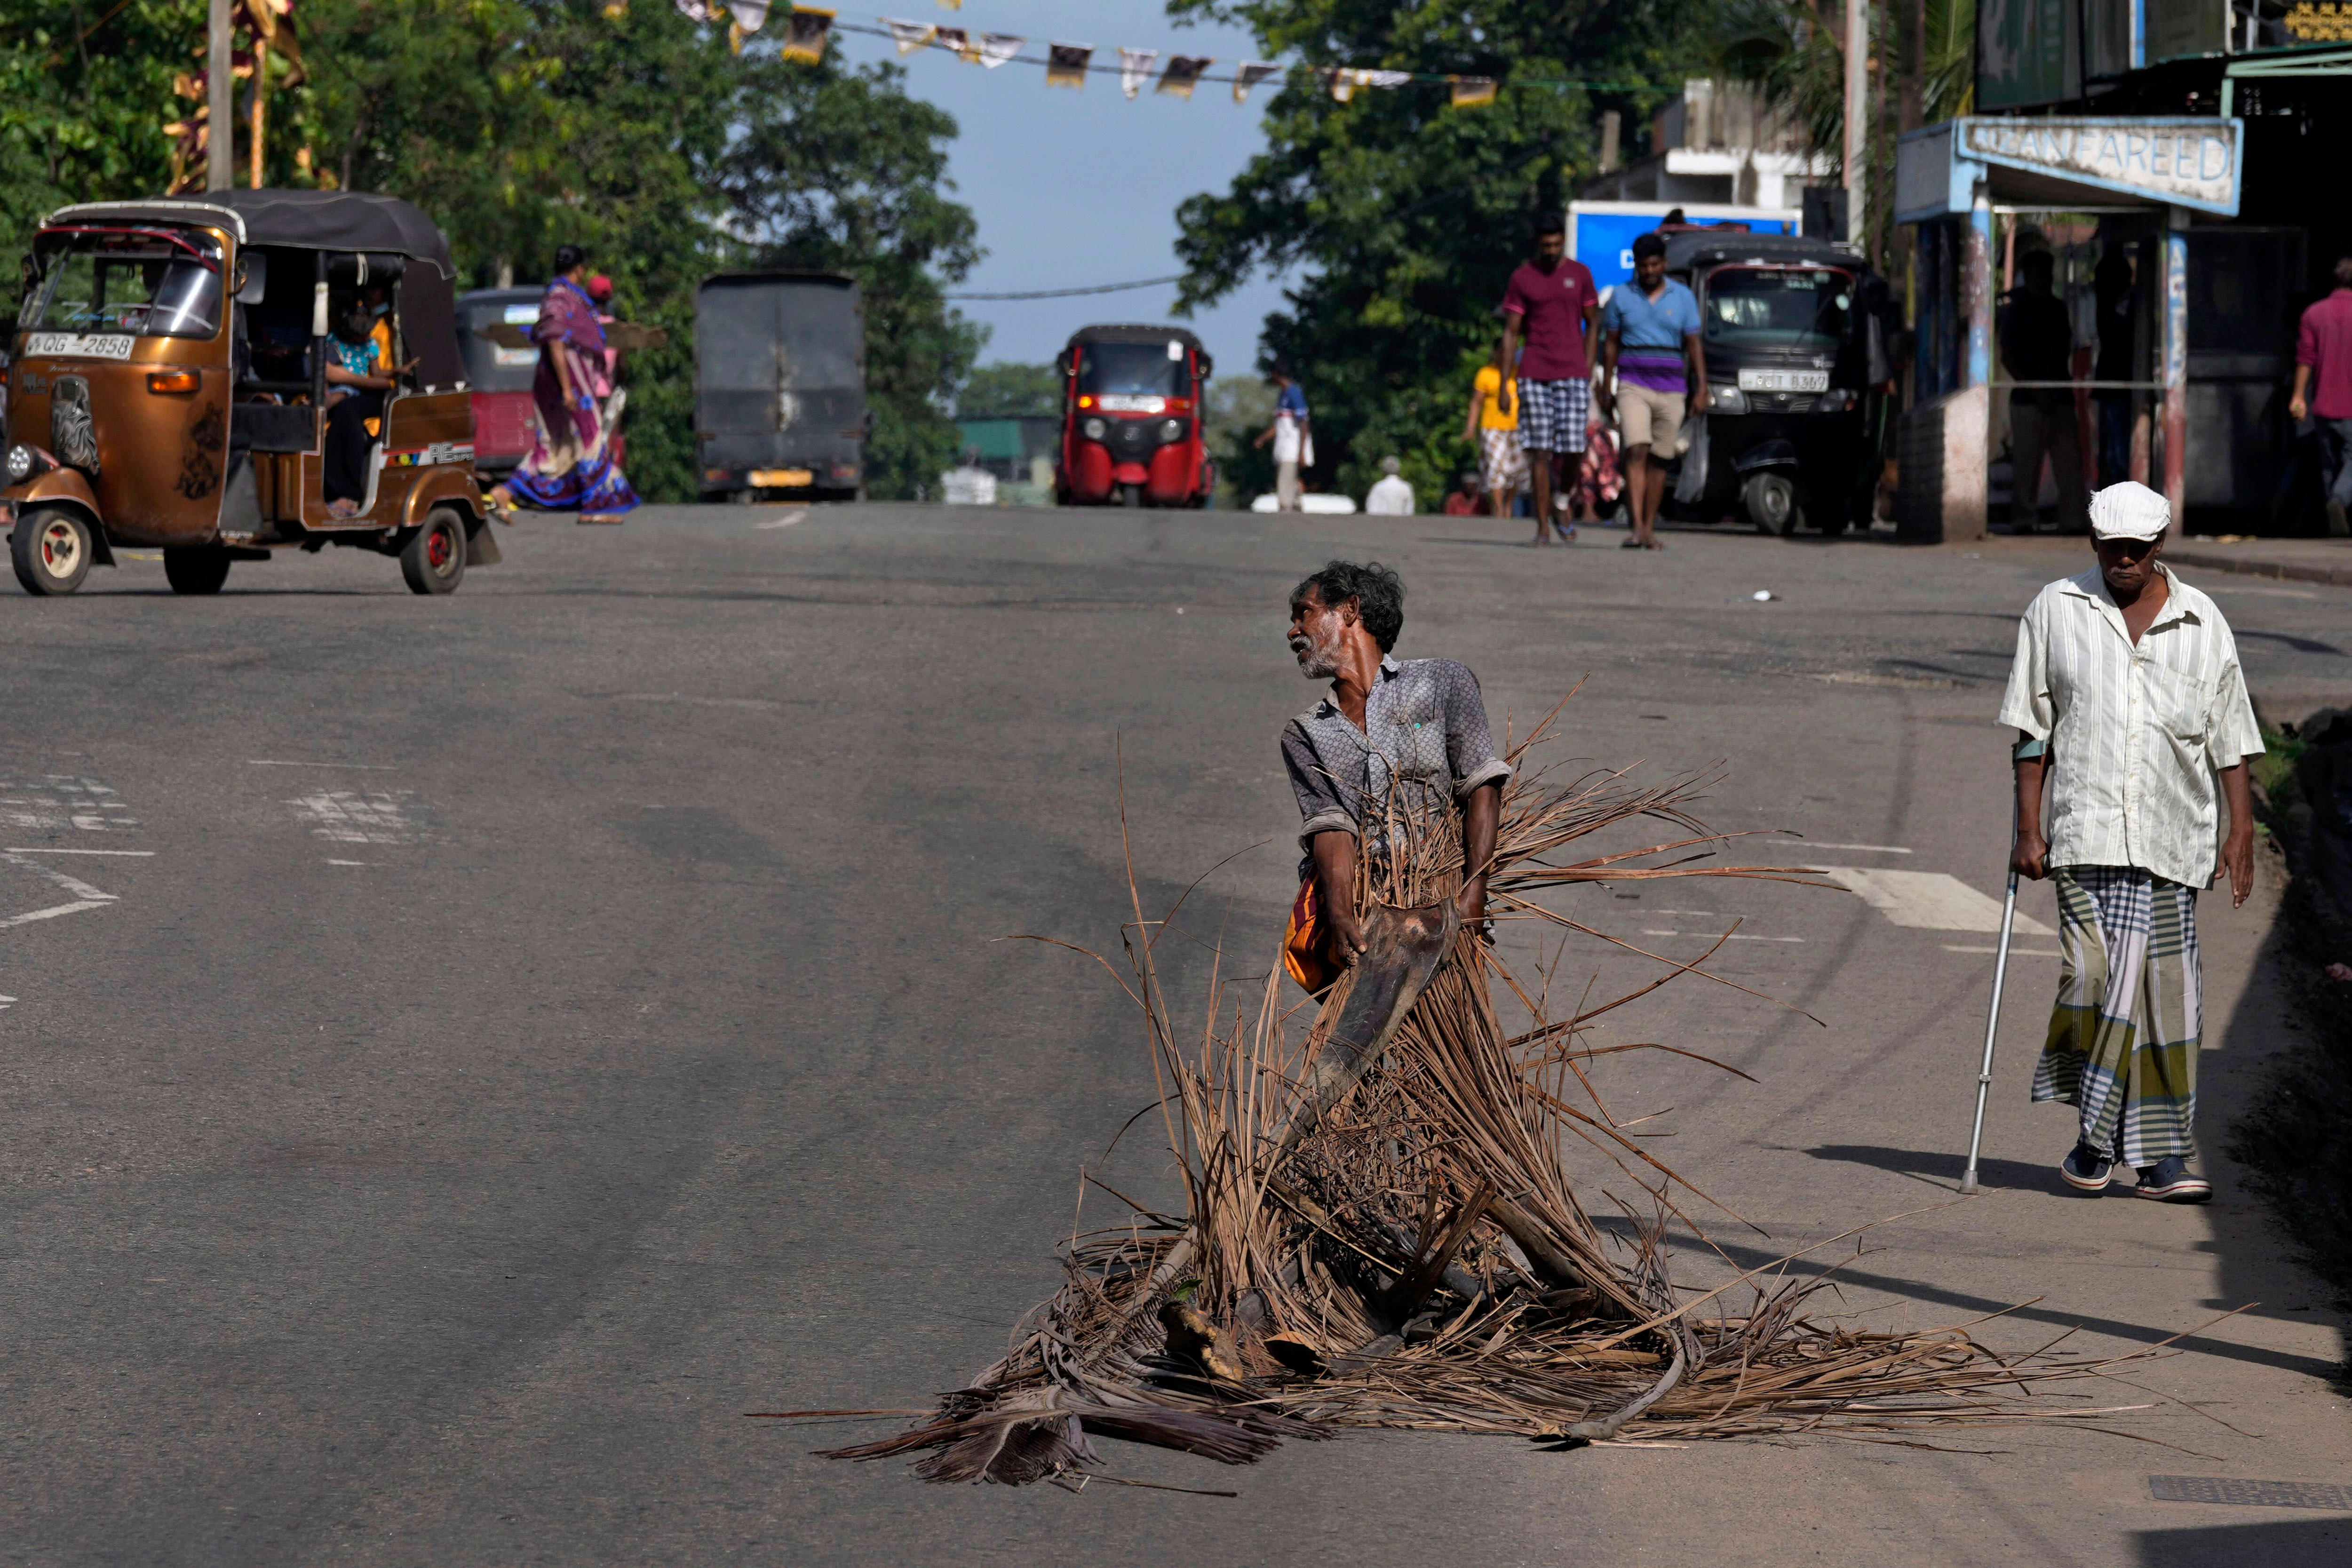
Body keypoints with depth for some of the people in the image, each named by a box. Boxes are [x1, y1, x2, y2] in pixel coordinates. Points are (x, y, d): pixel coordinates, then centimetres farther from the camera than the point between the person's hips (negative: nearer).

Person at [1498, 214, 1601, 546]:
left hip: (1573, 375, 1)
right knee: (1540, 452, -3)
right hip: (1534, 377, -1)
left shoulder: (1580, 274, 8)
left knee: (1572, 450, -5)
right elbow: (1511, 333, 4)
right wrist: (1504, 385, -1)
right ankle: (1542, 526, 0)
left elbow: (1592, 325, 14)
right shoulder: (1522, 278, 4)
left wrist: (1589, 370, 6)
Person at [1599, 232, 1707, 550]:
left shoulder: (1683, 297, 6)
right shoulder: (1621, 296, 6)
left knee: (1659, 460, 4)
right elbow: (1611, 344, 11)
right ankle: (1636, 528, -25)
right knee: (1637, 452, -17)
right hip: (1633, 385, -1)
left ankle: (1649, 529, 13)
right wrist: (1606, 388, 8)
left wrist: (1702, 390, -1)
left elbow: (1694, 345, 6)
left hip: (1671, 386, 1)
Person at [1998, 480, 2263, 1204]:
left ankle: (2161, 1155, 7)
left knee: (2167, 991, 0)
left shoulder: (2201, 623, 7)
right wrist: (2028, 829, 0)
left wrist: (2241, 831, 2)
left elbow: (2230, 737, 9)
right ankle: (2095, 1135, 2)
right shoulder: (2057, 611, 5)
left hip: (2172, 838, 1)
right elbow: (2032, 730, 6)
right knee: (2095, 974, -14)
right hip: (2085, 832, -1)